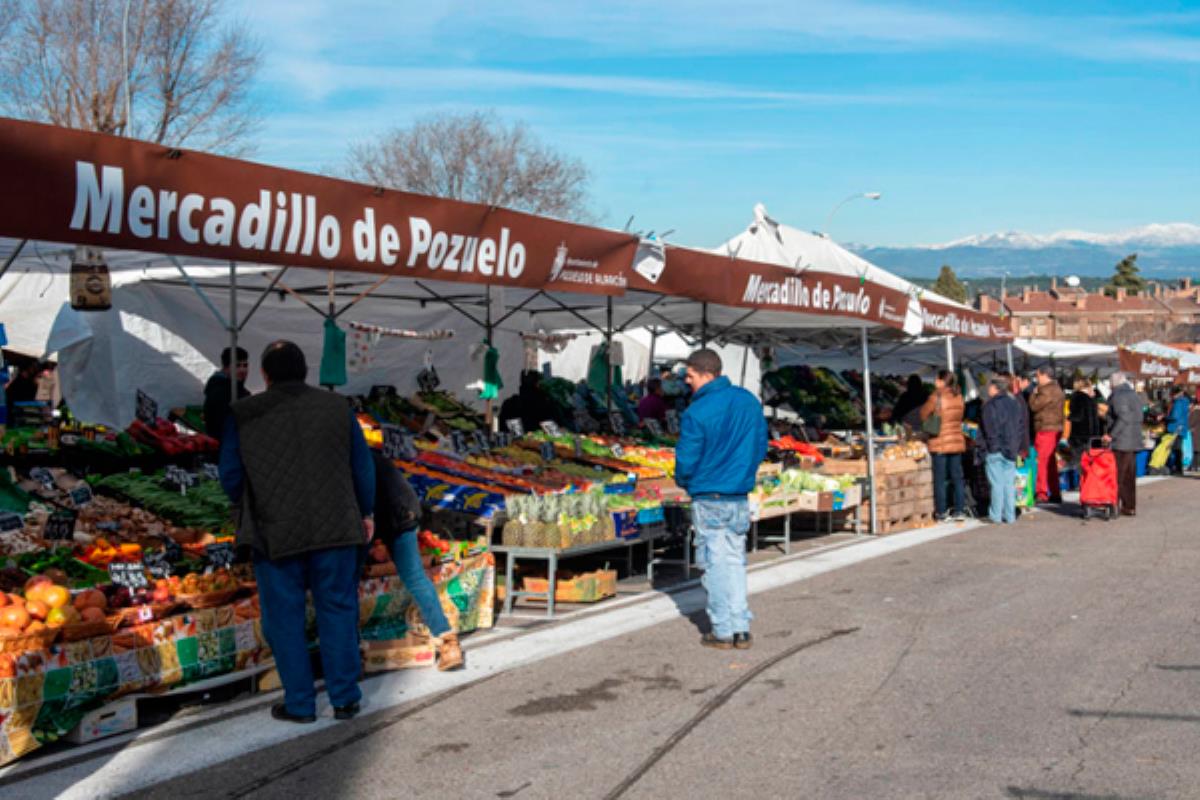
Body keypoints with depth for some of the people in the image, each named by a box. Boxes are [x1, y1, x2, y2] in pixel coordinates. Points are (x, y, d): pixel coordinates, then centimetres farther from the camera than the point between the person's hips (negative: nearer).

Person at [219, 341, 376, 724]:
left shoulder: (243, 415, -3)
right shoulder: (336, 406, 3)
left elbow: (230, 476, -2)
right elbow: (363, 466, 6)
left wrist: (250, 510, 17)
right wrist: (366, 513, 17)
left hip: (274, 532, -2)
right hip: (335, 528, 2)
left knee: (285, 617, 8)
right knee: (338, 609, 11)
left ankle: (299, 703, 13)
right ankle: (345, 698, 15)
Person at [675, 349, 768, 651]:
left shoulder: (696, 413, -18)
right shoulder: (750, 402, 2)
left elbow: (686, 460, -13)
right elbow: (761, 447, 9)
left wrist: (683, 481, 7)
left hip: (709, 500, -5)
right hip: (740, 497, 5)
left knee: (715, 563, 5)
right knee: (735, 560, 14)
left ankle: (723, 631, 10)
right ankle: (741, 629, 14)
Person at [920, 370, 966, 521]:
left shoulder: (936, 397, -12)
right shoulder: (958, 397, 5)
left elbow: (924, 415, -2)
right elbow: (959, 417, 14)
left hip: (940, 442, -5)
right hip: (957, 441, 5)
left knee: (939, 479, 1)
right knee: (957, 477, 10)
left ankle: (941, 511, 2)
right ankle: (959, 510, 11)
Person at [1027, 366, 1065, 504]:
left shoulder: (1048, 391, -15)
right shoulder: (1056, 389, 18)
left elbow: (1034, 406, -14)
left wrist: (1034, 393, 0)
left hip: (1046, 430, -10)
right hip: (1055, 429, 10)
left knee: (1042, 461, -9)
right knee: (1051, 463, 15)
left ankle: (1042, 493, -11)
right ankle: (1055, 494, 19)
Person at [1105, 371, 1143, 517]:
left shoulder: (1118, 396, -11)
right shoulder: (1135, 396, 16)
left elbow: (1123, 418, -22)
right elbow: (1138, 418, 17)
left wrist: (1111, 435, -21)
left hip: (1121, 443, -9)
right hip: (1134, 442, 9)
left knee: (1118, 476, -7)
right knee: (1129, 476, 12)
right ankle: (1130, 507, 16)